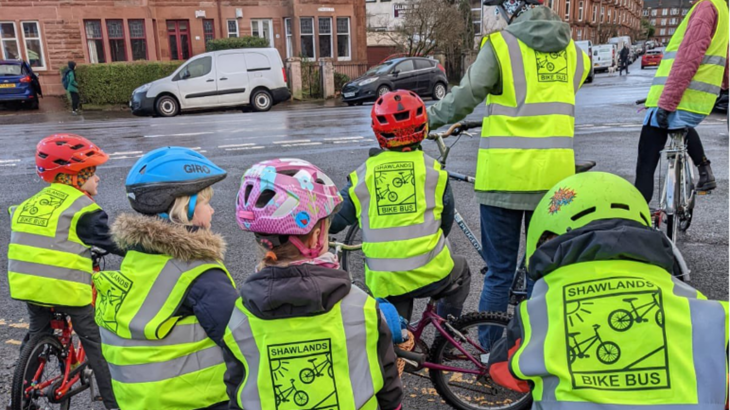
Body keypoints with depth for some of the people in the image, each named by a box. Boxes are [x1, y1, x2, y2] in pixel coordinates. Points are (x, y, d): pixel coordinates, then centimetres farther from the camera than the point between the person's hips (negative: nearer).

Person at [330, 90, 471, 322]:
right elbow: (447, 220, 9)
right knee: (460, 272, 33)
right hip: (429, 275, -1)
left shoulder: (363, 175, 1)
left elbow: (334, 221, 7)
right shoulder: (432, 170, -1)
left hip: (383, 284, 2)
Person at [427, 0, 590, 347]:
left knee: (500, 272, 6)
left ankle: (489, 353, 15)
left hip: (505, 175, -4)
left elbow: (462, 99, -9)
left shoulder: (501, 45, -6)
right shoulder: (573, 52, 10)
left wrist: (426, 120, 7)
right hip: (554, 176, 4)